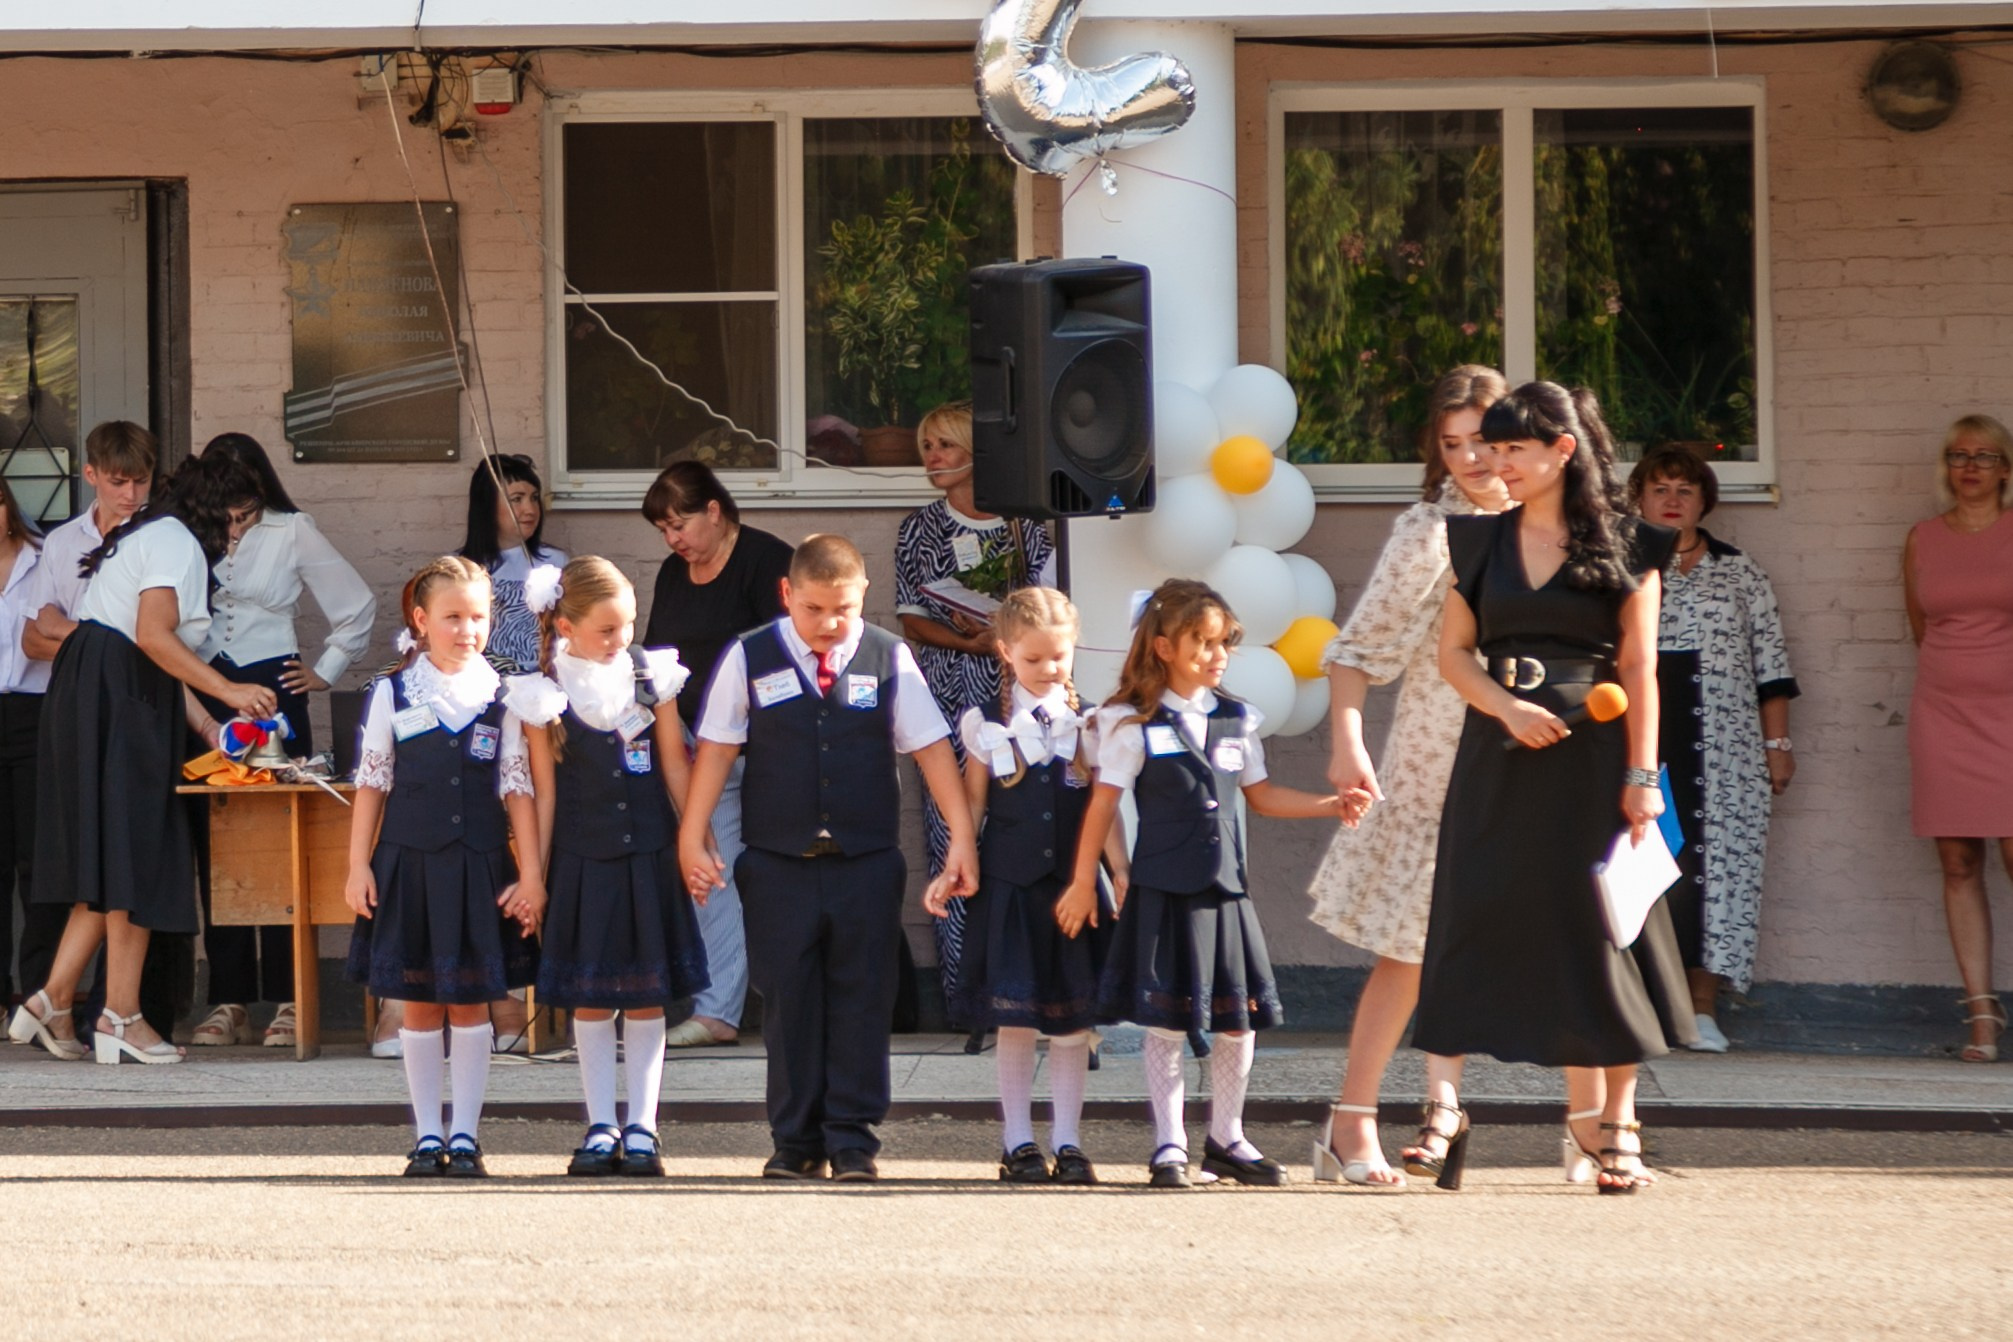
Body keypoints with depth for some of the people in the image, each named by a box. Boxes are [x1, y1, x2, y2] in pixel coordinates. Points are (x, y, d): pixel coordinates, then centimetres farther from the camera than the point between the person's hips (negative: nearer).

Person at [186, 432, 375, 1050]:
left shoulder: (292, 532, 4)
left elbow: (357, 605, 10)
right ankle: (228, 1002, 4)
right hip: (201, 694, 2)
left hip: (272, 693, -2)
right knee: (214, 847, 1)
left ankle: (288, 1002, -2)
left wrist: (326, 671, 7)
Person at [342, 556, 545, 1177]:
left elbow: (519, 790, 0)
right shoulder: (393, 695, 1)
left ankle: (465, 1136, 10)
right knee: (419, 1004, 6)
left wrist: (531, 877, -3)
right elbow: (371, 785, 4)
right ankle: (428, 1137, 13)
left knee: (471, 1003, 4)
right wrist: (358, 867, 0)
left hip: (479, 869, 0)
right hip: (409, 865, 0)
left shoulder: (502, 697, 0)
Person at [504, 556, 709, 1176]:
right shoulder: (544, 695, -4)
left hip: (649, 856, 1)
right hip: (582, 860, -1)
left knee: (647, 996, 3)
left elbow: (675, 766, 6)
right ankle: (601, 1128, 11)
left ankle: (641, 1127, 8)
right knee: (590, 998, 4)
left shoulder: (652, 675, 0)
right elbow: (546, 789, 0)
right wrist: (534, 873, 0)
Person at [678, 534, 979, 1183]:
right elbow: (716, 750, 3)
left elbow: (932, 748, 3)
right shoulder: (750, 660, 0)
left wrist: (962, 838, -1)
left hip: (866, 861, 0)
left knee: (861, 1001, 1)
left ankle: (852, 1138, 7)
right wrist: (692, 838, 0)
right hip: (778, 862, 0)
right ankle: (795, 1140, 12)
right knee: (788, 1001, 4)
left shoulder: (889, 659, 0)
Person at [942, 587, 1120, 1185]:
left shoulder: (1088, 725, 5)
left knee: (1072, 1019, 2)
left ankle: (1067, 1141, 9)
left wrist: (1119, 873, -2)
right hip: (1009, 885, -1)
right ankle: (1019, 1142, 10)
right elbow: (972, 803, 6)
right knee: (1015, 1019, 1)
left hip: (1073, 884, 1)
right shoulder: (988, 725, 2)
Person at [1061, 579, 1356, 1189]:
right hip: (1163, 892, -5)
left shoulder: (1236, 720, 10)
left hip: (1224, 888, 5)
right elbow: (1104, 802, -4)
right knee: (1165, 1022, -1)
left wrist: (1331, 805, 9)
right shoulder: (1133, 724, -5)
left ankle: (1227, 1137, 21)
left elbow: (1259, 794, 19)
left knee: (1237, 1021, 7)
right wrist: (1083, 882, -3)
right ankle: (1169, 1145, 7)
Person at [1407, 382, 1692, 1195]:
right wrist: (1506, 707, -10)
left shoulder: (1622, 547, -1)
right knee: (1469, 925, -6)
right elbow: (1453, 650, 9)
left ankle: (1615, 1127, 9)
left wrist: (1641, 774, -9)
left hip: (1587, 761, -3)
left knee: (1593, 933, 0)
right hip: (1497, 759, 3)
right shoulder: (1484, 543, 10)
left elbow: (1639, 666, -4)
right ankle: (1442, 1111, -10)